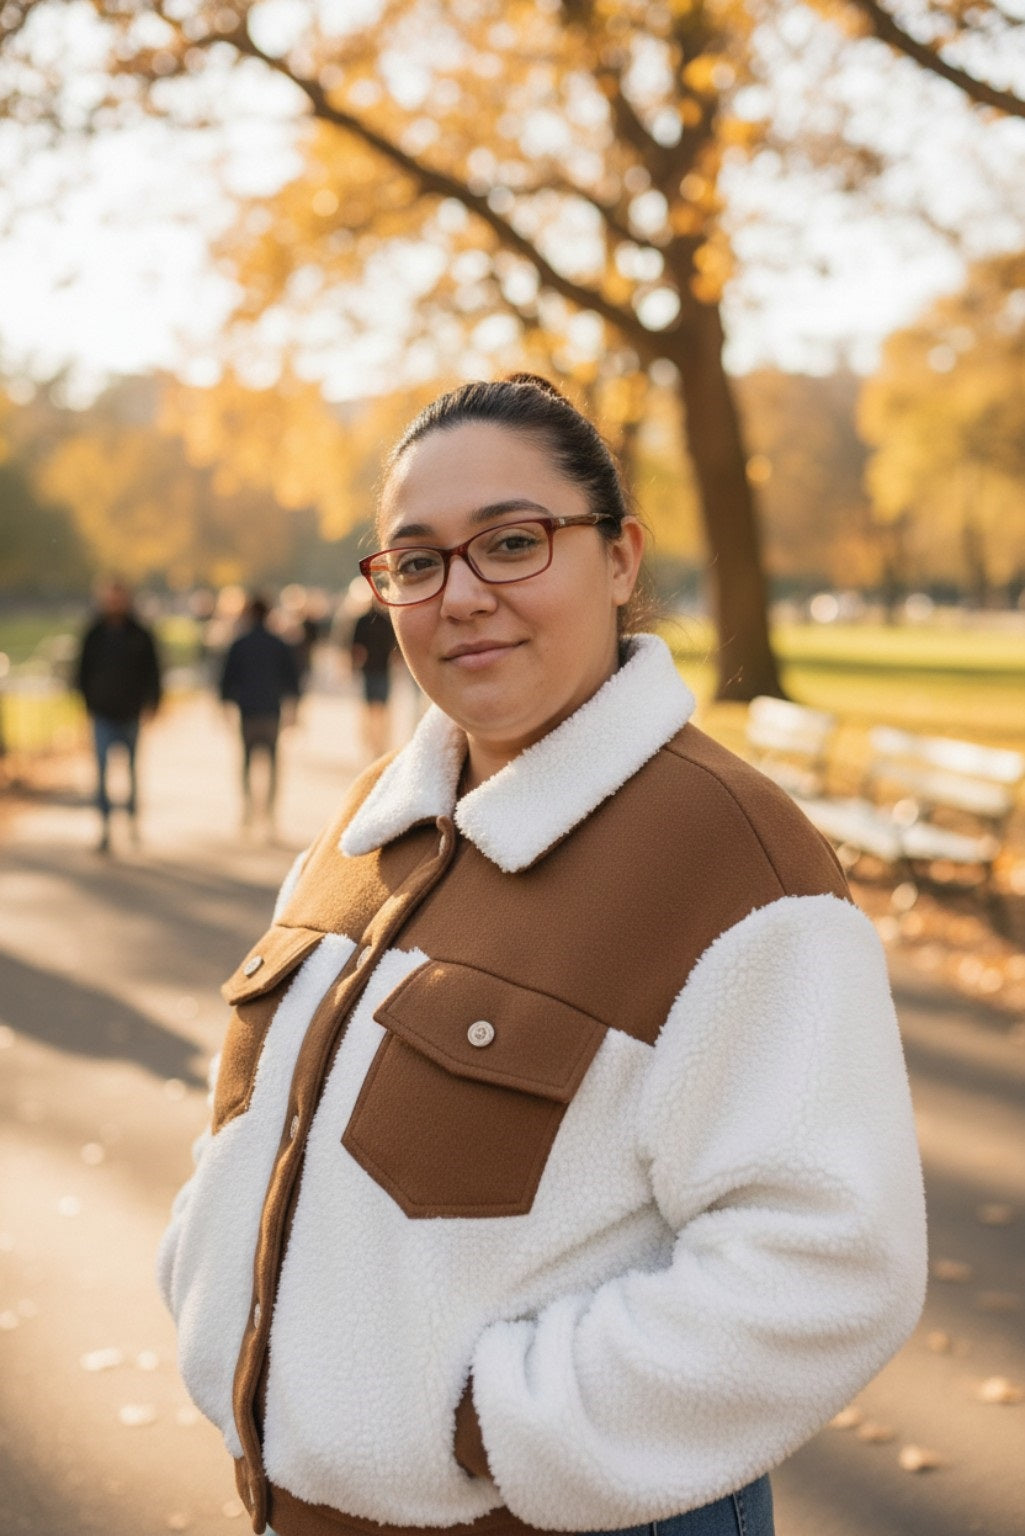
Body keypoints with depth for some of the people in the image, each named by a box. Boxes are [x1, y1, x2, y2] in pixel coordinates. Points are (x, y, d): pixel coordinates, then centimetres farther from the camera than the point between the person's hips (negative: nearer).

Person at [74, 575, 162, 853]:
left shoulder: (140, 634, 0)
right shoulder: (94, 633, 2)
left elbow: (152, 671, 2)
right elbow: (82, 670, 8)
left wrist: (150, 703, -8)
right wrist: (87, 703, 1)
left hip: (131, 712, 0)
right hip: (102, 713, 0)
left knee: (132, 769, 12)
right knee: (102, 768, -12)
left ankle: (133, 817, 32)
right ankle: (104, 827, -14)